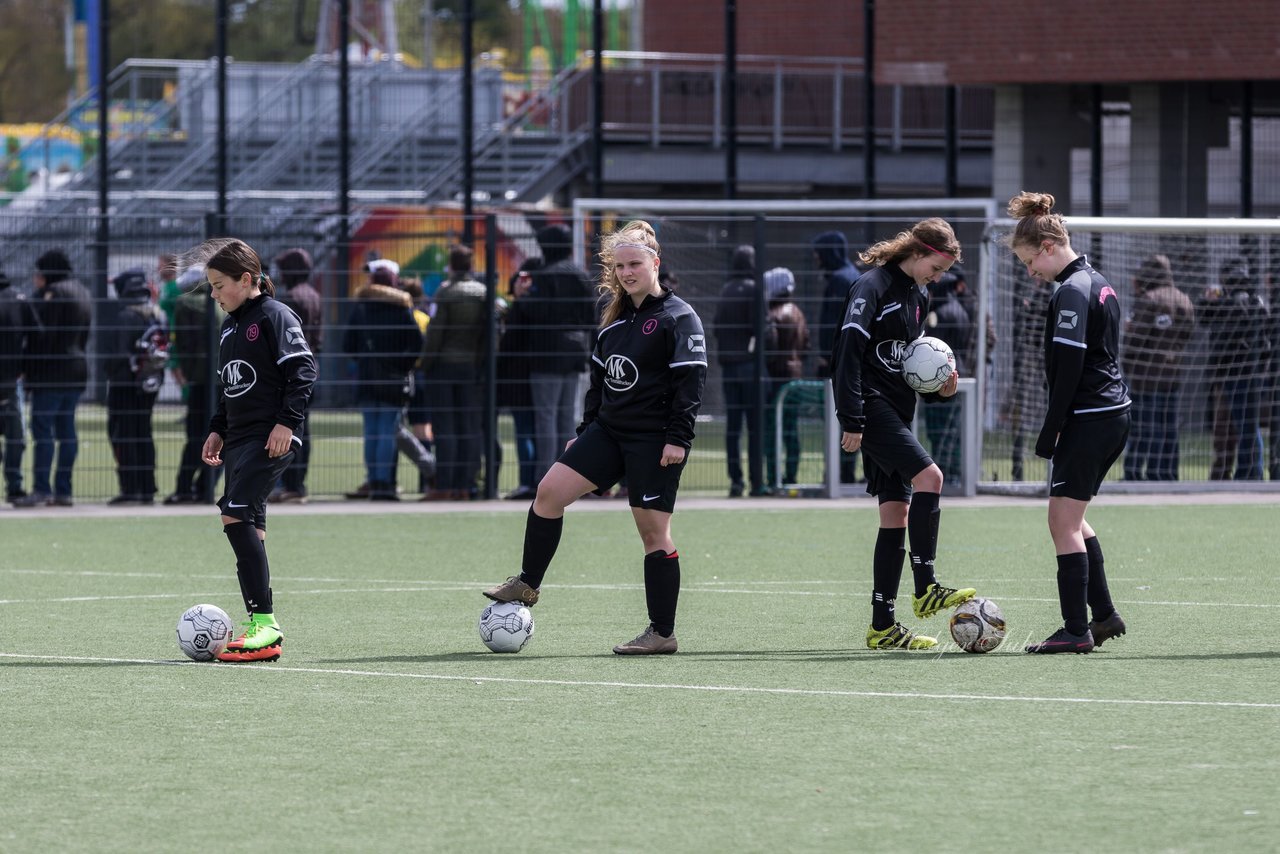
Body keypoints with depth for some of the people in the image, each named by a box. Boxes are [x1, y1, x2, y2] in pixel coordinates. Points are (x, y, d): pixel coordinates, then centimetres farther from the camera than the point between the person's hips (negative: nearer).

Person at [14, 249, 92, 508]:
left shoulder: (51, 294, -12)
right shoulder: (83, 293, 16)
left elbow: (42, 335, -18)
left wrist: (28, 369, -15)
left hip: (52, 371, -9)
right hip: (77, 369, 9)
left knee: (42, 429, -8)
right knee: (67, 430, 10)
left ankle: (41, 489, -14)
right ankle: (63, 490, 10)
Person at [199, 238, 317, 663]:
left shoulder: (274, 316, -7)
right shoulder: (229, 327, 20)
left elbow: (302, 368, -14)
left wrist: (287, 420, -20)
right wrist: (218, 429, 21)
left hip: (270, 437, -10)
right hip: (239, 437, 10)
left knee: (236, 515, -20)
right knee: (248, 527, 7)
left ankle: (265, 623, -22)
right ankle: (260, 627, 10)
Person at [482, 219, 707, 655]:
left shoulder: (678, 318, -9)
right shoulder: (615, 319, 14)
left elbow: (690, 380, -14)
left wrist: (678, 438, -20)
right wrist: (585, 432, 20)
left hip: (654, 440, -7)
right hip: (609, 431, 7)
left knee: (653, 529, -5)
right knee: (549, 491, -2)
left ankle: (663, 633, 1)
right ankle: (527, 584, 12)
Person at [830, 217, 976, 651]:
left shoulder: (918, 295, 16)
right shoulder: (872, 287, -12)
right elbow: (848, 352, -18)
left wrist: (938, 387, 6)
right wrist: (851, 421, -22)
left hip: (897, 411, 9)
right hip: (872, 407, -9)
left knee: (896, 514, 5)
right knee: (929, 476, -24)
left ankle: (883, 626, 6)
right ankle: (926, 589, -20)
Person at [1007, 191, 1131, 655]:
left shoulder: (1071, 292, -16)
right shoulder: (1098, 284, 15)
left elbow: (1068, 369, -20)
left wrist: (1049, 433, -17)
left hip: (1089, 419, -10)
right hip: (1114, 413, 10)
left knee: (1063, 522, -6)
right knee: (1071, 519, 19)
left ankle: (1076, 630, -7)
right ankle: (1104, 614, 22)